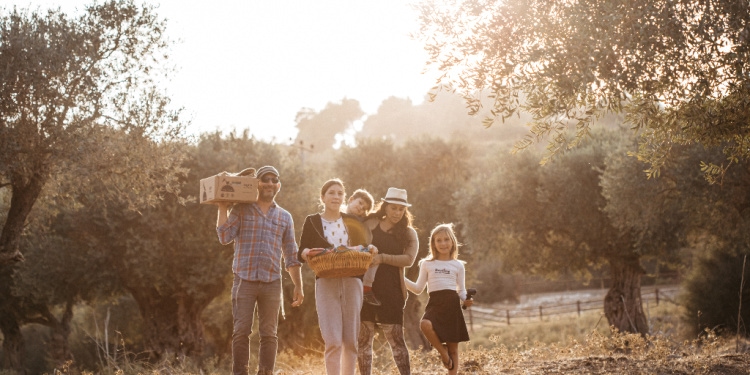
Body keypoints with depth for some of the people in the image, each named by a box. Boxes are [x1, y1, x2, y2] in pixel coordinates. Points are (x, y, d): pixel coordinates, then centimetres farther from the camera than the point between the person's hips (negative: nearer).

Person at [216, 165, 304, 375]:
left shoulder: (285, 218, 13)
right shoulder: (241, 210, 6)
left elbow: (291, 257, 13)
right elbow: (225, 238, -6)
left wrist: (298, 287, 9)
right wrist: (222, 209, -6)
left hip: (272, 283, 2)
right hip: (244, 281, -2)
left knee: (269, 334, 3)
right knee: (241, 331, -3)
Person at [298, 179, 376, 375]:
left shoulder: (351, 221, 13)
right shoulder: (312, 221, 6)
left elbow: (366, 246, 12)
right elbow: (301, 253, 2)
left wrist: (369, 250, -11)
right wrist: (308, 253, -20)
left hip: (352, 281, 3)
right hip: (326, 283, -3)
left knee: (350, 340, 2)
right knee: (333, 340, -13)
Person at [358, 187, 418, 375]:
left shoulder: (408, 233, 7)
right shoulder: (370, 224, 8)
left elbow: (409, 259, -7)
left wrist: (383, 258, -18)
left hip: (391, 289, -1)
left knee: (395, 337, -3)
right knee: (364, 337, 2)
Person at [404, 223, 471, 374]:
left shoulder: (458, 265, 13)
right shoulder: (427, 264, 14)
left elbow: (462, 290, 14)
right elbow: (418, 289, 14)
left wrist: (466, 300, -8)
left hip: (452, 304, 0)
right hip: (435, 304, 0)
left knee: (453, 348, -1)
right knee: (425, 325, -34)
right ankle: (443, 351, -8)